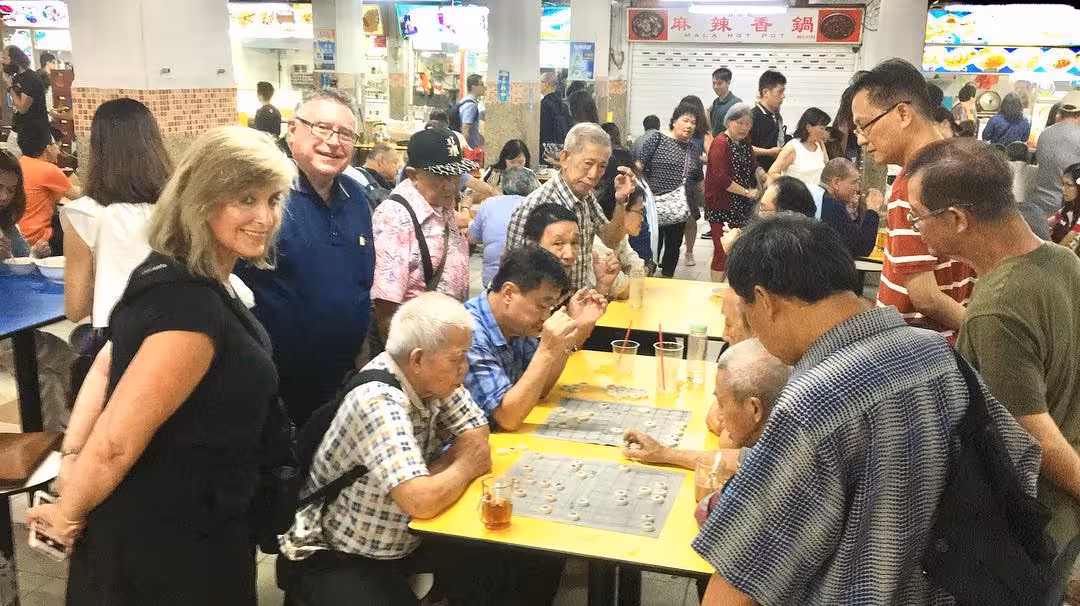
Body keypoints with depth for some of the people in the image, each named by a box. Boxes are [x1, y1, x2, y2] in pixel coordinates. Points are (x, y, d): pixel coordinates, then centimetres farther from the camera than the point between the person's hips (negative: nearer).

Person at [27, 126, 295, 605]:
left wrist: (71, 456, 0)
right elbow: (116, 442, -30)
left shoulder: (174, 274, 1)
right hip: (169, 545, -9)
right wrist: (70, 514, -14)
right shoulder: (192, 306, -30)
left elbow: (106, 368, 6)